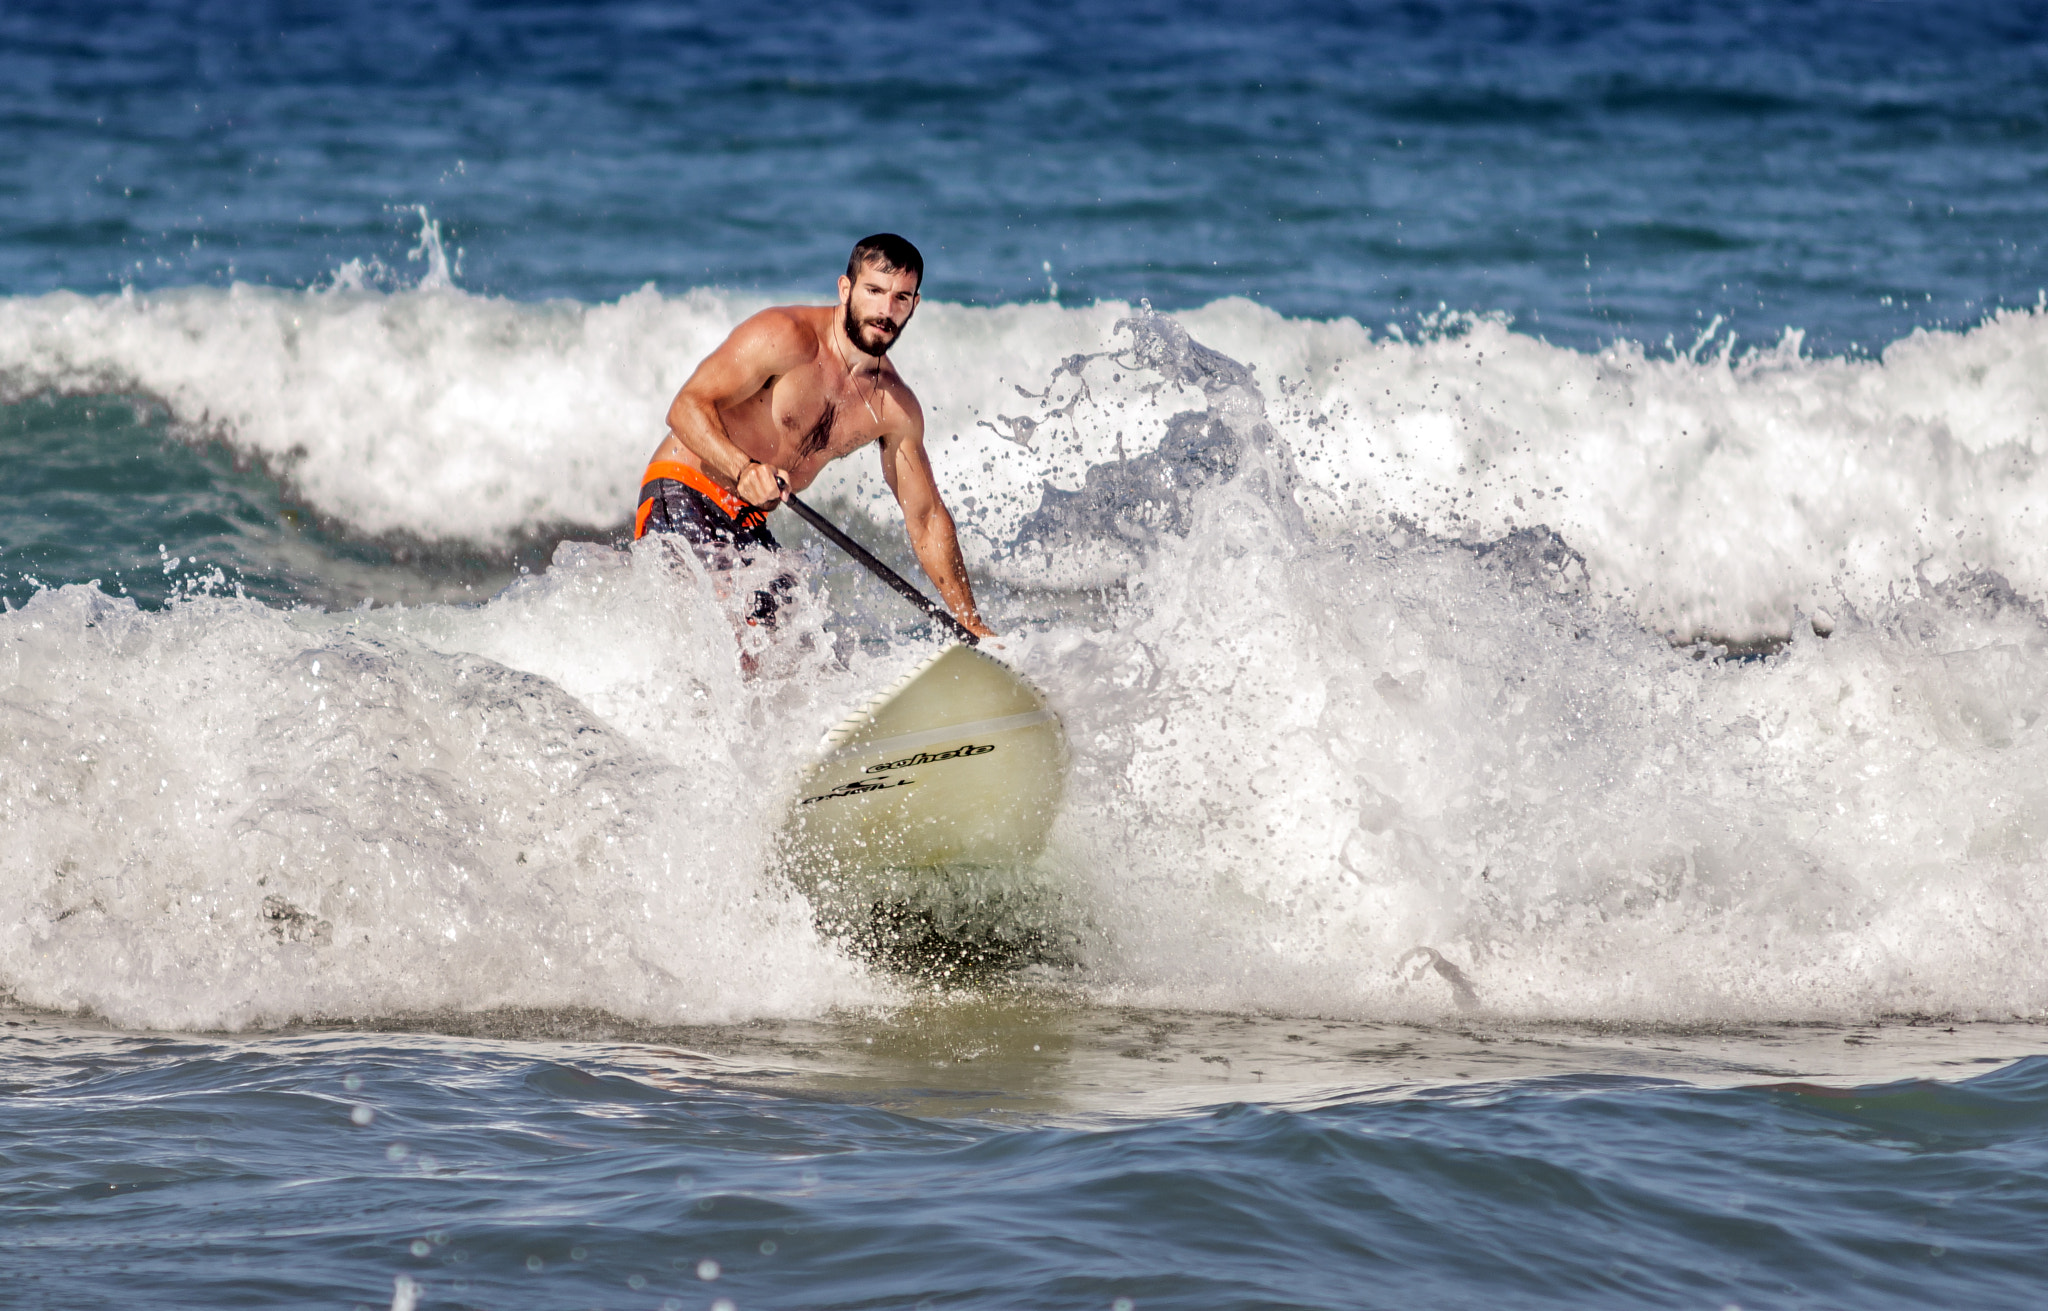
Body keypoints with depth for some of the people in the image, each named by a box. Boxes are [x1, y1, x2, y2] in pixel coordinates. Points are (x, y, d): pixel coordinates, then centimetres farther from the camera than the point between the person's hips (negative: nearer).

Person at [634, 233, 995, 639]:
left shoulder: (894, 407, 2)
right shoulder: (786, 338, -17)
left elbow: (926, 518, 12)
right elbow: (688, 407, -22)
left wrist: (971, 625, 9)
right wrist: (744, 469, -41)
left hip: (748, 525, 7)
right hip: (682, 495, -7)